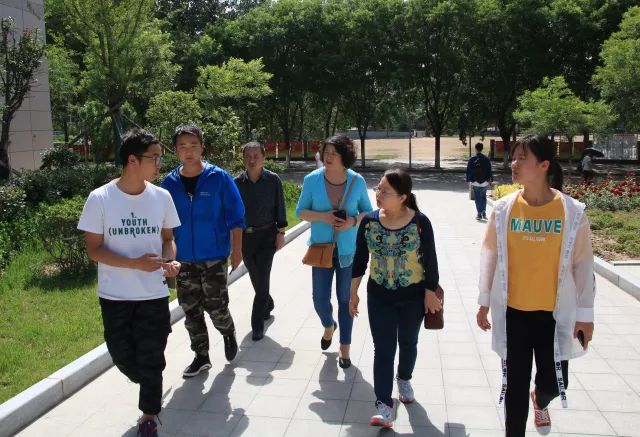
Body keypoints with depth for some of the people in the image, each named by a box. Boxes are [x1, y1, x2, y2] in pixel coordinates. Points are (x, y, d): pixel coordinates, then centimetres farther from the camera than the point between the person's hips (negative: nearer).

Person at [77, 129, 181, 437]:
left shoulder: (162, 197, -4)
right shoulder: (100, 198, -11)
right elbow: (94, 249, -9)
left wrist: (169, 260, -13)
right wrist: (134, 263, -23)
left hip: (154, 294, 1)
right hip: (115, 296, -1)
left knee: (151, 358, 7)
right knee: (122, 355, 12)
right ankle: (149, 387, 44)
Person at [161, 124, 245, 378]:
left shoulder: (219, 178, -7)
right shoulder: (170, 183, 1)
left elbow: (235, 217, -4)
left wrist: (237, 249, -6)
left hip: (214, 257, -3)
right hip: (183, 258, 3)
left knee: (216, 306, -2)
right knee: (191, 310, 10)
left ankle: (229, 333, 32)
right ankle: (201, 357, 27)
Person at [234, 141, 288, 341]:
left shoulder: (273, 180, -5)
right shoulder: (237, 183, -1)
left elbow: (280, 208, 0)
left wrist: (281, 232, -3)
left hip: (267, 236, -3)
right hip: (244, 236, 3)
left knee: (262, 279, -6)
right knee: (256, 279, 14)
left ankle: (257, 324, 6)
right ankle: (268, 305, 42)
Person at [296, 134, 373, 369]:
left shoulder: (357, 181, -9)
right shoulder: (312, 179, -9)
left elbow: (367, 211, 3)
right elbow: (301, 211, -2)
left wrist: (353, 221, -19)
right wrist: (323, 217, -21)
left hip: (348, 249, 0)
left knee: (345, 298, 8)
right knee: (320, 298, 5)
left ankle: (345, 348, 25)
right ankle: (329, 326, 41)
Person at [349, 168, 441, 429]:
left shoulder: (419, 222, -16)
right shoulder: (369, 222, -9)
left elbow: (430, 261, -7)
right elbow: (359, 260, 0)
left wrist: (430, 293, -4)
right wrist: (353, 293, 3)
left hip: (413, 296, 0)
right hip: (379, 296, 1)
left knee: (408, 343, 19)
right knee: (383, 349, -2)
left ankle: (404, 379, 47)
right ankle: (384, 405, 4)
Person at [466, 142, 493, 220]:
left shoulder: (472, 159, -5)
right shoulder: (487, 159, 2)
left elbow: (468, 171, -4)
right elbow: (489, 171, 5)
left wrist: (468, 180, 1)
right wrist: (490, 180, 11)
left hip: (475, 182, -2)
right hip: (484, 182, 2)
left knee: (477, 198, 4)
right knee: (483, 197, 15)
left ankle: (479, 214, 1)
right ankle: (484, 213, 12)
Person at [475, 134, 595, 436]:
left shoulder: (572, 211, -10)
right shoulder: (503, 208, -7)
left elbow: (582, 264, -3)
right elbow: (490, 256, 2)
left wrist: (585, 313, 0)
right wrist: (484, 302, 5)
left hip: (554, 313, 0)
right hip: (513, 311, 0)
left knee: (554, 382, 11)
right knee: (515, 383, 7)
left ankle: (539, 401, 48)